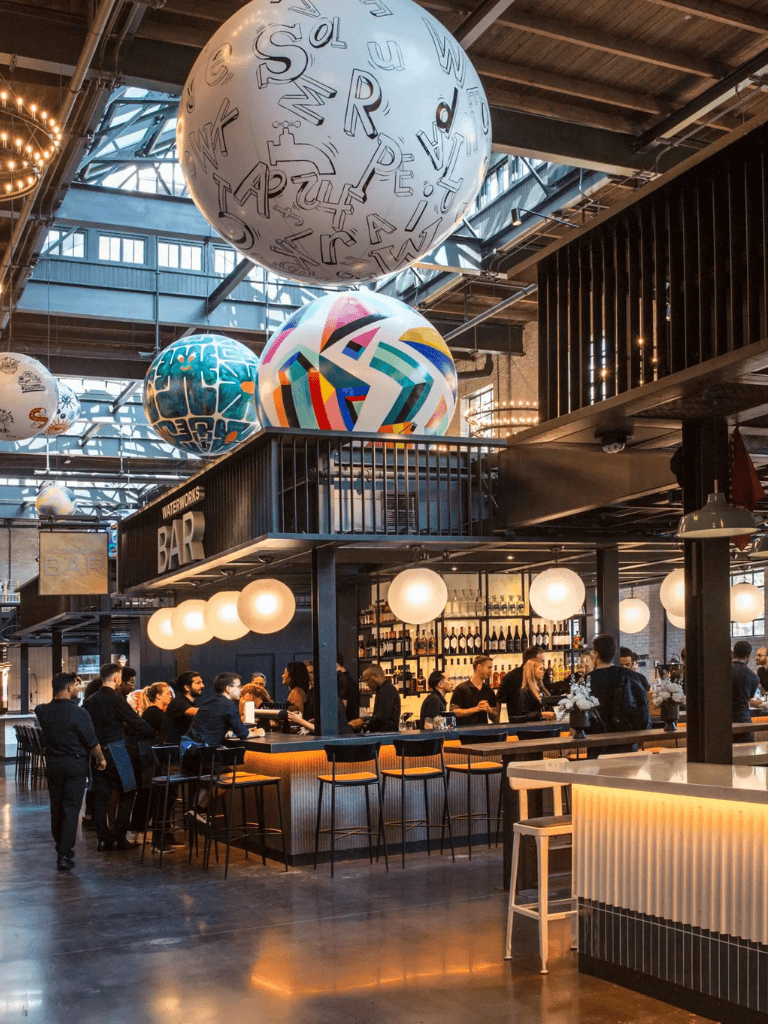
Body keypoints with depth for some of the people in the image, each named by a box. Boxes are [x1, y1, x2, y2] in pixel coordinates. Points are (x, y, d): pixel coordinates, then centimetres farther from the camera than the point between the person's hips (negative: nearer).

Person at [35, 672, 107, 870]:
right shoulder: (78, 713, -18)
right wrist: (101, 759, 4)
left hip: (52, 763, 5)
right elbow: (92, 742, -12)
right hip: (75, 764, -5)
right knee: (71, 809, 0)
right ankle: (65, 854, -4)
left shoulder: (43, 711, -5)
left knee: (56, 808, 16)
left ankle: (61, 848, 27)